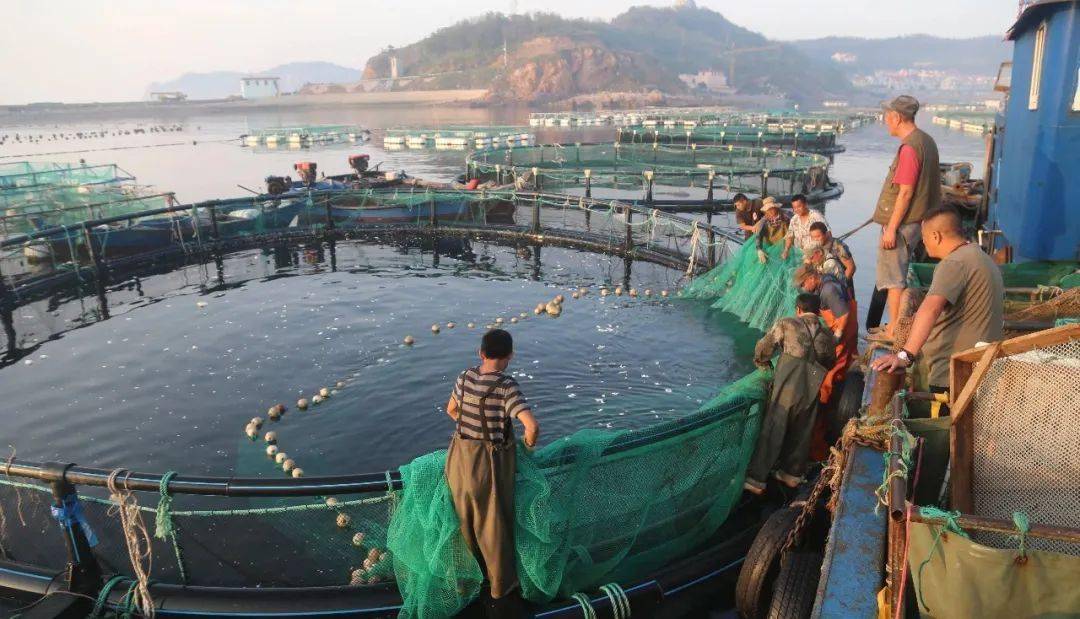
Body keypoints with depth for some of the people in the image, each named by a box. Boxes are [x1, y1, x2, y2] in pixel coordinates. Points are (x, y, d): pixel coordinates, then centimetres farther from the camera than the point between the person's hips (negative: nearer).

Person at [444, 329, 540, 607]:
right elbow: (532, 425, -30)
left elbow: (451, 410, 13)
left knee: (467, 516, 26)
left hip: (461, 455, 6)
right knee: (494, 524, 14)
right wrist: (529, 442, -9)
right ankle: (501, 584, 34)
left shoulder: (465, 377, -4)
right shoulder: (507, 387, -22)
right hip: (491, 461, -5)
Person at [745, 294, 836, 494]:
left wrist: (762, 363, 25)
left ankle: (756, 479, 0)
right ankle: (793, 474, 31)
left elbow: (763, 348, 6)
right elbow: (829, 361, 19)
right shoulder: (828, 335, 13)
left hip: (787, 384, -4)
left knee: (772, 431, 0)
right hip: (812, 390, 4)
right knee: (801, 433, 18)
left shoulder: (786, 323, 2)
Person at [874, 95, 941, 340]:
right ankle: (898, 326, 28)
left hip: (900, 224, -10)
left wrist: (891, 228, -19)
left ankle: (894, 331, 6)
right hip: (915, 220, 10)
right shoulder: (926, 141, 11)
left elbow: (906, 192, -23)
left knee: (893, 278, -1)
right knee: (898, 276, 19)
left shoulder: (909, 147, -20)